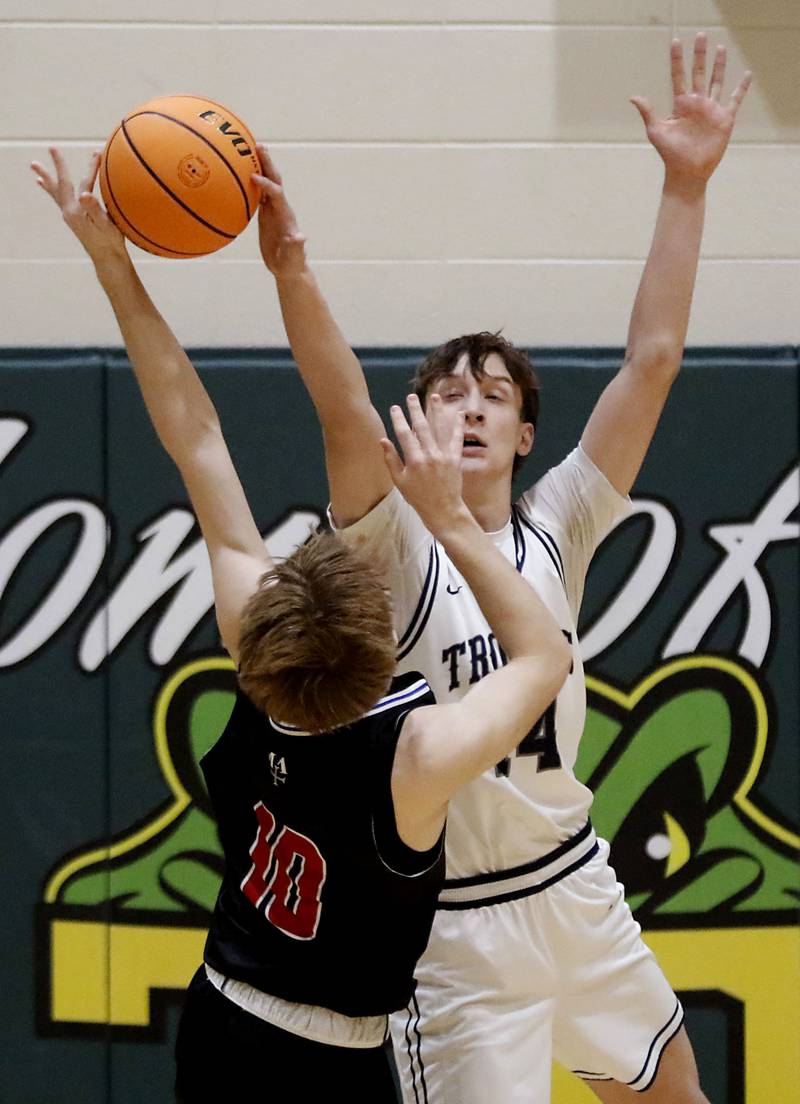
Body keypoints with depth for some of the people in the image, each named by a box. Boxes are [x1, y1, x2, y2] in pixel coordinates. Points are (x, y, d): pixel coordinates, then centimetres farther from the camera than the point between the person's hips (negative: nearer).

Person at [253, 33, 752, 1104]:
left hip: (576, 888, 5)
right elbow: (345, 410, -29)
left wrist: (687, 188, -12)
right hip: (457, 927, -5)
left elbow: (651, 362, -5)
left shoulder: (556, 526, 0)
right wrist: (290, 271, -46)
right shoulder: (397, 545, -11)